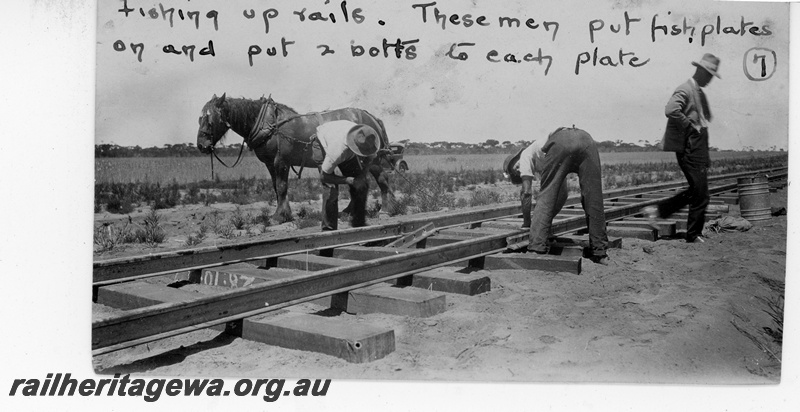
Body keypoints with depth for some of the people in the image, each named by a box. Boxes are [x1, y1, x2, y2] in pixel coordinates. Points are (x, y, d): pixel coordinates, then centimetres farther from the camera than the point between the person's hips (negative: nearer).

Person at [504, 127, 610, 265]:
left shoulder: (525, 156, 27)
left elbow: (526, 192, 17)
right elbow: (562, 193, 47)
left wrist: (527, 221, 27)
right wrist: (548, 218, 51)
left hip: (560, 144, -6)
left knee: (545, 198, 5)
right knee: (593, 200, 10)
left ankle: (537, 248, -2)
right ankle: (600, 253, 13)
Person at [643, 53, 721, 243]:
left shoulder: (700, 93, 19)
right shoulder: (685, 90, -12)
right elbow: (671, 110, -31)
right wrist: (690, 127, -19)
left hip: (700, 149, 10)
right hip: (690, 150, -10)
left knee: (696, 191, 14)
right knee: (700, 194, -4)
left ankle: (659, 210, 21)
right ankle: (694, 235, 7)